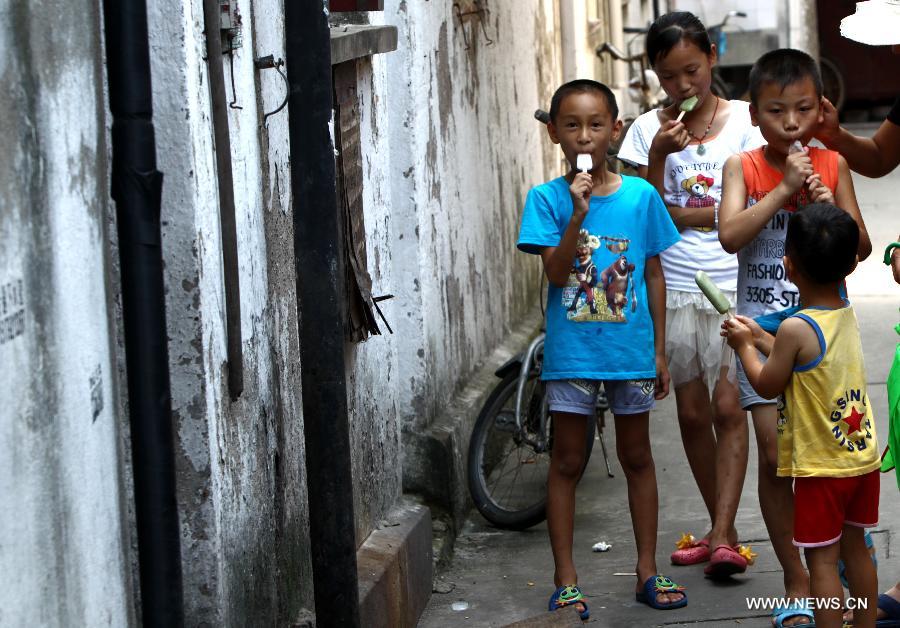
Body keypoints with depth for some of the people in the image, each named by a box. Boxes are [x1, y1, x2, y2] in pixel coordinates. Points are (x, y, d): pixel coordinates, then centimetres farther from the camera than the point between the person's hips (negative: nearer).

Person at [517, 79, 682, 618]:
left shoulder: (640, 195, -1)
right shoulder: (548, 198, -5)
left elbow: (654, 274, 5)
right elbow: (556, 271, -14)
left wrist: (660, 350, 5)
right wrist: (578, 214, -27)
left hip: (630, 348, 2)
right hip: (571, 350, -1)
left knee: (637, 456, 12)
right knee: (567, 462, 5)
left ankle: (648, 569, 21)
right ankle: (566, 580, 13)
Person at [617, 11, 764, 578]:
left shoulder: (744, 119, 1)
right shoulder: (650, 129, 5)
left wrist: (681, 214, -12)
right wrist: (659, 156, -11)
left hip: (734, 286, -3)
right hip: (674, 290, 3)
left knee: (728, 407, -10)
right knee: (692, 413, 7)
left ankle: (723, 538, -11)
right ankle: (721, 527, 19)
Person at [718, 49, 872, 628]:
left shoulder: (832, 164, 0)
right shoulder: (744, 167, -3)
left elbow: (861, 249, 1)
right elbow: (730, 236, -19)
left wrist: (831, 208, -17)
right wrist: (784, 188, -20)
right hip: (763, 329, -1)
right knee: (775, 457, 0)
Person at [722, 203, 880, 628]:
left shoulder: (796, 328, -21)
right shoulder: (847, 317, 1)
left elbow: (767, 385, -8)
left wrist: (743, 346, 7)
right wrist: (759, 337, 18)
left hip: (820, 468, -7)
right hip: (863, 458, 7)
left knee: (822, 559, 0)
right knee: (854, 547, 19)